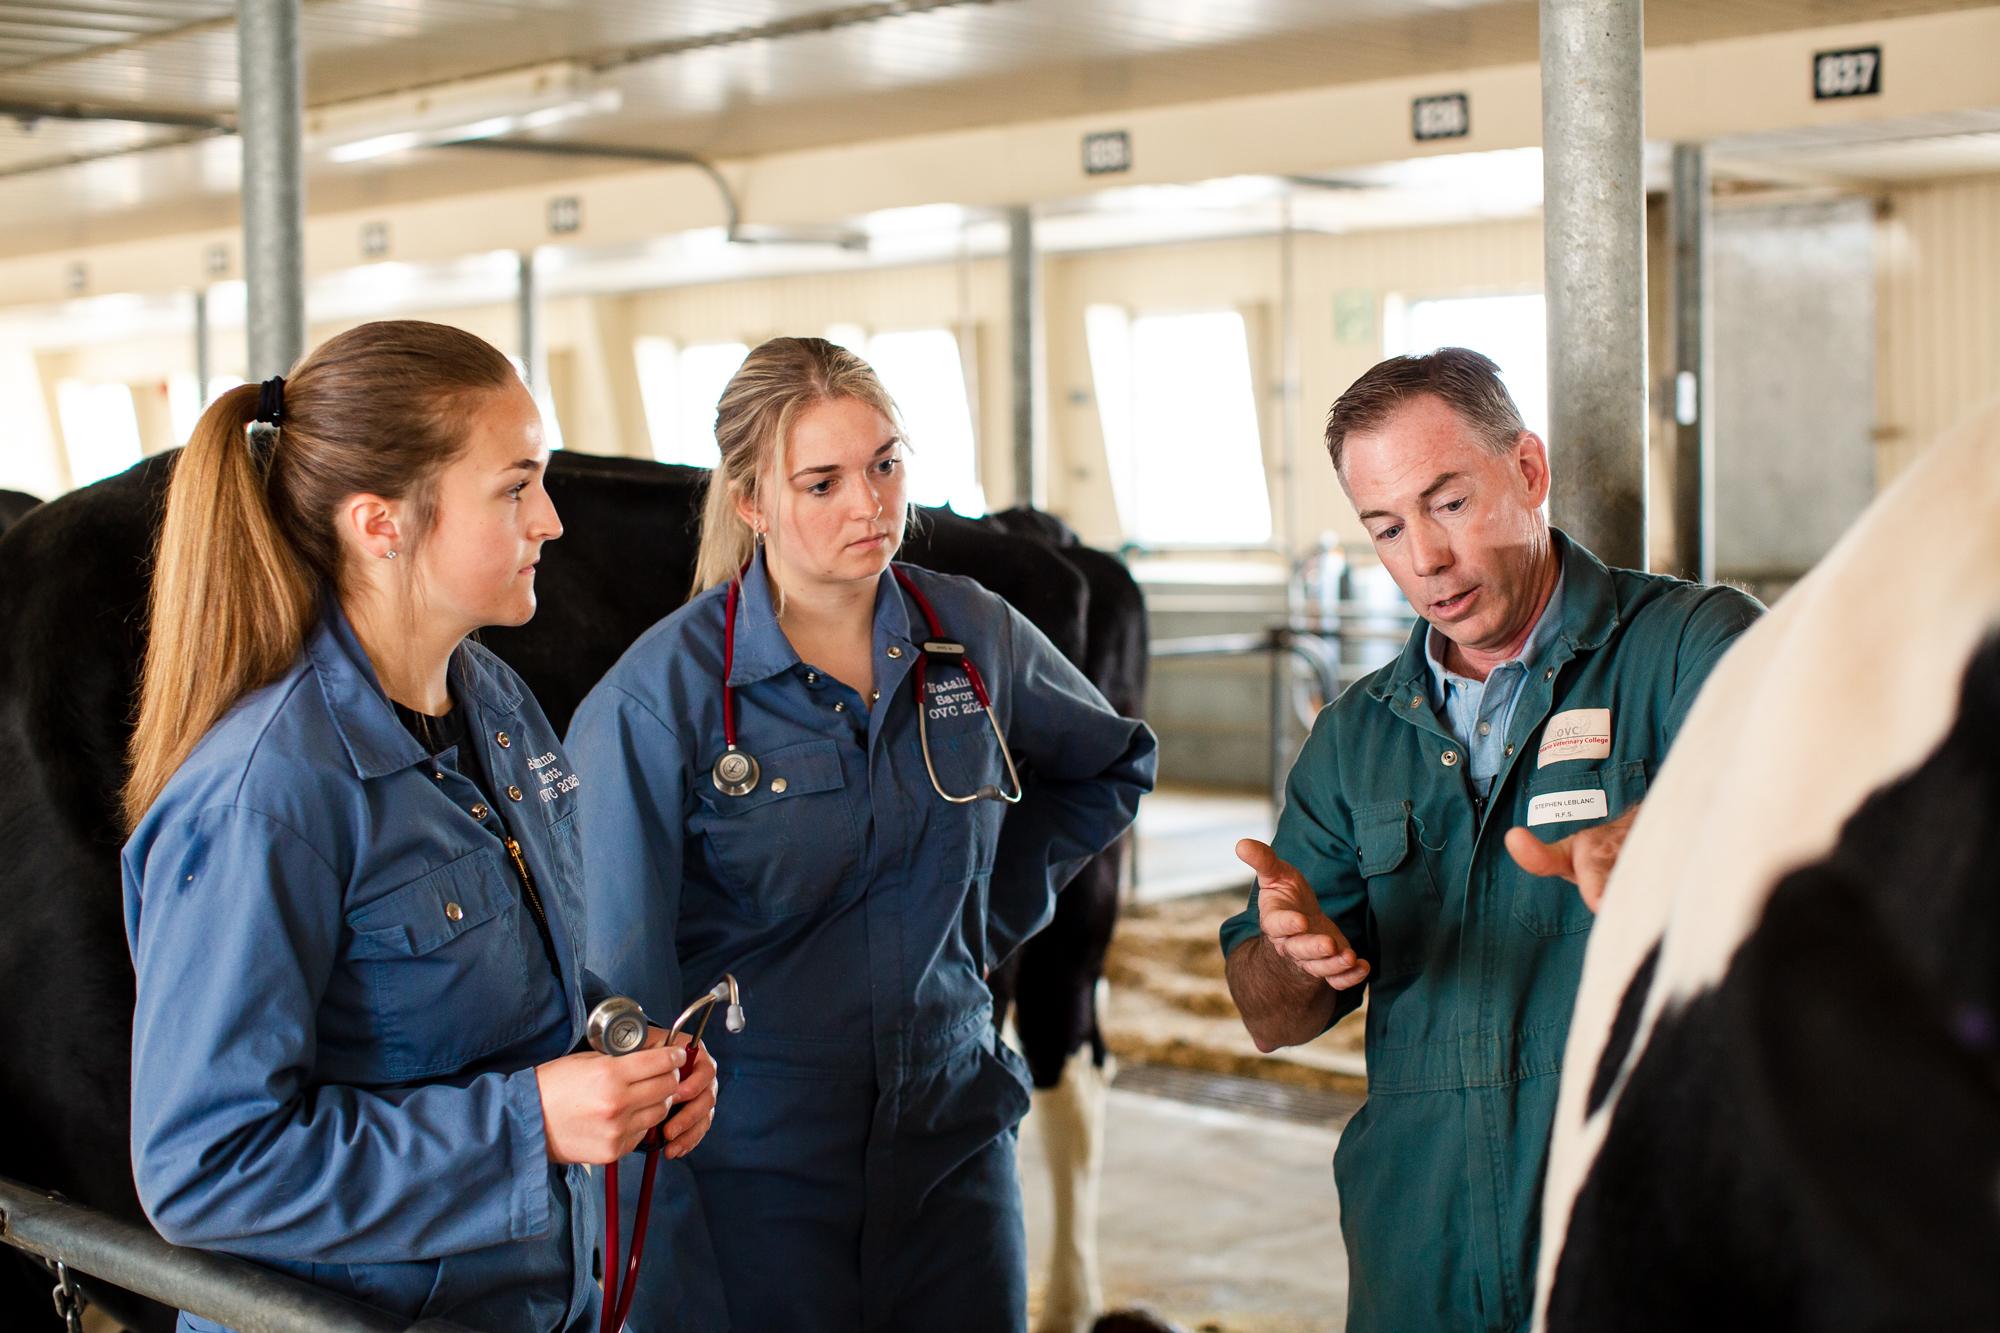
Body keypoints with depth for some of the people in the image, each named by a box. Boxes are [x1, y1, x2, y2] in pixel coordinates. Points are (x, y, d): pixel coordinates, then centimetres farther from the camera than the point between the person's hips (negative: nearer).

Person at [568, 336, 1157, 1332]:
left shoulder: (975, 635, 0)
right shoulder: (661, 697, -13)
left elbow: (1111, 767, 22)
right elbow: (622, 997, -13)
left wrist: (997, 907, 8)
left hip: (956, 1146, 4)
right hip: (753, 1182, -4)